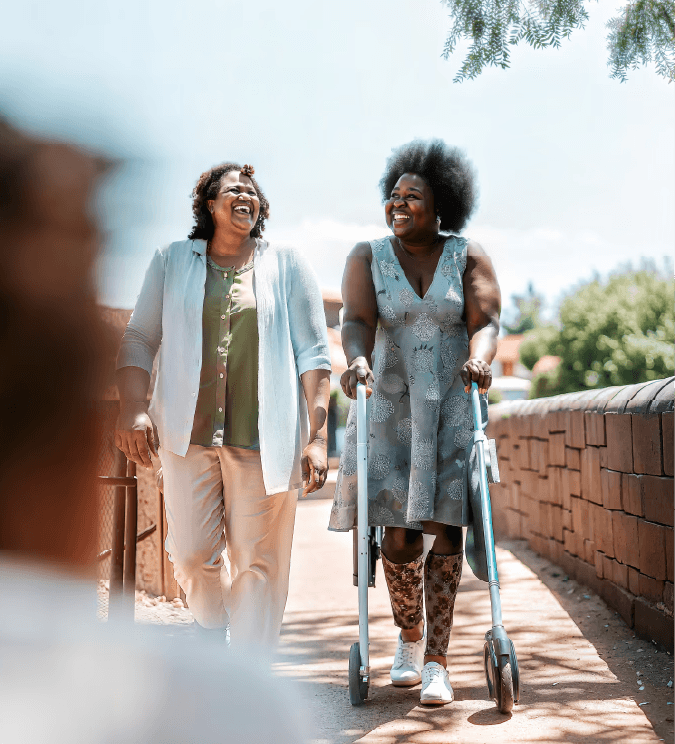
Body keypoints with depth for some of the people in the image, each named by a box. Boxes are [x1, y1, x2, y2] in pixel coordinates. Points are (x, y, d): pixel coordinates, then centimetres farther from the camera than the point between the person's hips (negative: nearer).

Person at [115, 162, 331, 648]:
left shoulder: (287, 265, 9)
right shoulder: (173, 261, 13)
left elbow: (314, 353, 3)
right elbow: (140, 338, 9)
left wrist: (318, 436, -7)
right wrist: (132, 408, -8)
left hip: (263, 437, -1)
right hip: (187, 431, 1)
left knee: (258, 559, -1)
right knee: (193, 555, 2)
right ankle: (213, 637, 32)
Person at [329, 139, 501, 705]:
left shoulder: (468, 257, 3)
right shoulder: (368, 257, 4)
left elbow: (486, 321, -8)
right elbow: (357, 320, -10)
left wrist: (478, 359, -30)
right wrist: (358, 360, -32)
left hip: (454, 407, 0)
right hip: (390, 406, 0)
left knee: (446, 524, -8)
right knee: (399, 530, -2)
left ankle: (436, 660, -1)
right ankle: (409, 637, 24)